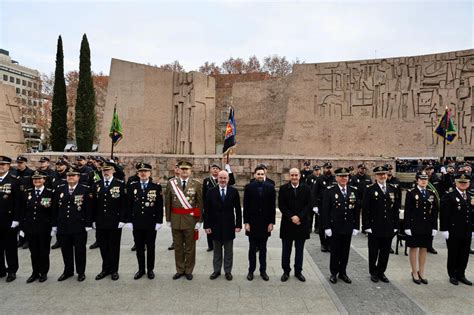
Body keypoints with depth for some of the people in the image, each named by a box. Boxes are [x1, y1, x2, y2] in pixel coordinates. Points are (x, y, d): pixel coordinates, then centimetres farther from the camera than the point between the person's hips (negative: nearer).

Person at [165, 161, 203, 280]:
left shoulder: (197, 184, -4)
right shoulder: (171, 183, 1)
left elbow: (200, 204, -4)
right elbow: (168, 202, 4)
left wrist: (199, 221, -6)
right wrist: (168, 219, 3)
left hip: (191, 219, -2)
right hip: (176, 219, 2)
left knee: (190, 247, 8)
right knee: (178, 246, 13)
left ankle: (188, 270, 24)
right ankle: (180, 270, 28)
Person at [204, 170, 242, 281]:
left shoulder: (234, 191, -3)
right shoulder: (211, 192, -3)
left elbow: (238, 209, -1)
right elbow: (207, 210, -2)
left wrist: (238, 225, -3)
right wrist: (207, 225, -5)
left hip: (229, 226, 0)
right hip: (215, 226, 0)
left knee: (228, 251, 11)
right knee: (217, 251, 14)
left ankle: (228, 271, 25)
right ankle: (216, 270, 29)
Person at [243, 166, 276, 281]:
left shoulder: (270, 187, -1)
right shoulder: (249, 187, -3)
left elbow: (272, 206, 0)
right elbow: (246, 206, -3)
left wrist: (271, 222, -3)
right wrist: (246, 222, -7)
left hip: (265, 223, 1)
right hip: (252, 222, -1)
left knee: (263, 248, 12)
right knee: (252, 248, 10)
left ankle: (263, 270, 23)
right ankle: (251, 270, 21)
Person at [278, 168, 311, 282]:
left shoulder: (306, 189, 1)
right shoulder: (283, 188, -2)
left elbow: (309, 205, -3)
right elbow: (281, 205, -5)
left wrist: (299, 217, -14)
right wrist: (291, 217, -14)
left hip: (301, 224, 1)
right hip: (287, 224, -1)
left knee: (299, 250, 11)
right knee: (286, 250, 8)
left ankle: (298, 271, 25)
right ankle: (286, 271, 21)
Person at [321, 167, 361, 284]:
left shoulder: (354, 191, 3)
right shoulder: (330, 191, -7)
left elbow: (357, 210, 5)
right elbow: (325, 210, -8)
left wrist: (356, 226, 2)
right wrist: (327, 227, -11)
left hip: (348, 227, 3)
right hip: (335, 227, -3)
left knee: (345, 251, 12)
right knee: (335, 251, 9)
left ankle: (342, 272, 28)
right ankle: (334, 273, 24)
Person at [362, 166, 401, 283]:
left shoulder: (393, 189, 6)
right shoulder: (370, 190, -7)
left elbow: (396, 209, 8)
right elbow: (365, 209, -8)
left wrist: (395, 225, 5)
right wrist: (366, 226, -11)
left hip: (388, 227, 3)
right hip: (374, 227, -3)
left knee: (385, 251, 12)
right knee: (373, 251, 9)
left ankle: (381, 272, 29)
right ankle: (373, 273, 26)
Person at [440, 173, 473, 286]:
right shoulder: (449, 196, -9)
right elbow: (444, 214, -12)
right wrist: (444, 230, -15)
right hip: (453, 232, -5)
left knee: (464, 255, 12)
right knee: (453, 254, 6)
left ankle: (460, 274, 27)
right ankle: (452, 275, 20)